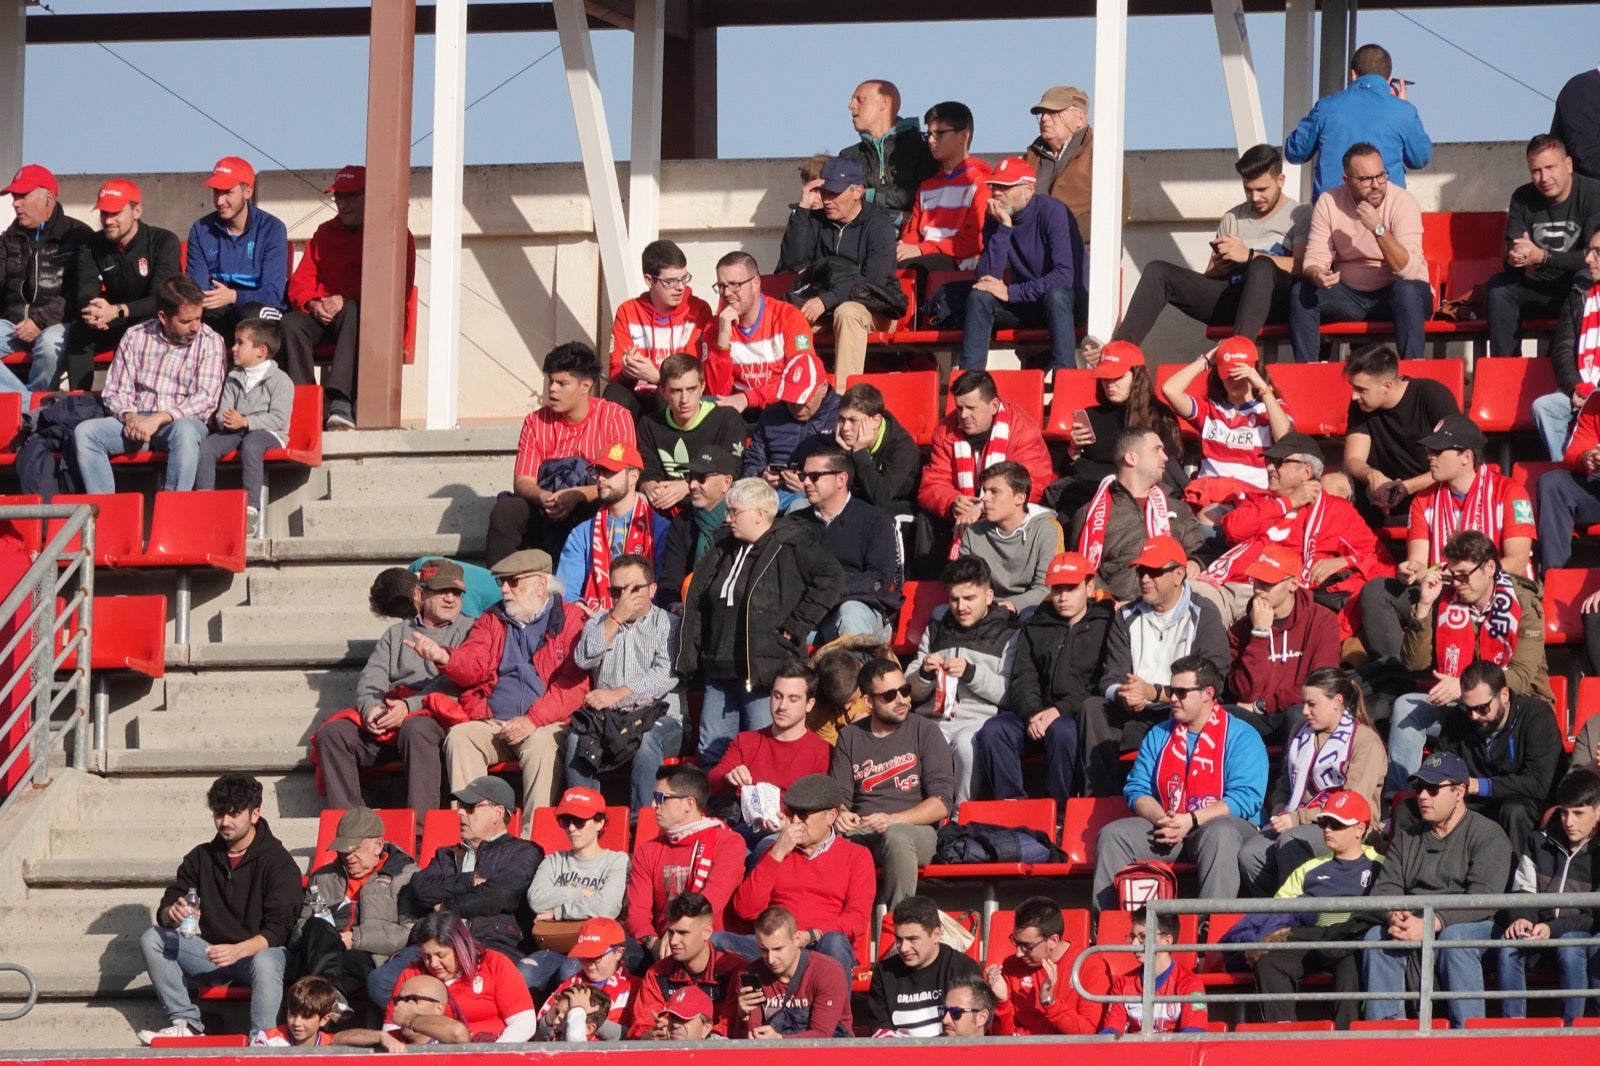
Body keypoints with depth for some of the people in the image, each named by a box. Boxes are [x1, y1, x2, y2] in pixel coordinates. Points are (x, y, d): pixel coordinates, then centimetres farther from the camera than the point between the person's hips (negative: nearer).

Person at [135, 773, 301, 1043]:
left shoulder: (278, 861, -6)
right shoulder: (201, 858, 9)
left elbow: (279, 929, -15)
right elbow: (165, 909, 6)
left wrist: (238, 951, -33)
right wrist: (172, 914, -21)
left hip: (256, 952, -5)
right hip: (210, 955, 5)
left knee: (265, 962, -39)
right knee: (152, 938, -14)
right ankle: (186, 1023, -20)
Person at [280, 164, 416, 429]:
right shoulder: (325, 234, 22)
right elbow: (300, 281, 17)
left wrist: (345, 301, -16)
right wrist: (312, 304, -10)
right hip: (323, 316, 4)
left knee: (353, 313, -40)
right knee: (291, 323, -28)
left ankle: (340, 404, -55)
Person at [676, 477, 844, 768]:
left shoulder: (791, 548, -7)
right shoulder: (721, 554, 16)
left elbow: (830, 579, -19)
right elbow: (697, 607, 21)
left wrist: (795, 626, -16)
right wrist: (691, 661, 13)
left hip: (765, 675, -8)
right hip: (719, 675, 8)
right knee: (711, 753, 10)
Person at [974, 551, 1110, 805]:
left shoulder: (1105, 625, 8)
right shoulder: (1034, 627, 22)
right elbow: (1023, 680, 12)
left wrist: (1060, 710, -14)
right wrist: (1033, 714, -9)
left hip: (1079, 715, -4)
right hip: (1036, 716, 4)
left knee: (1062, 731, -38)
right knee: (993, 730, -24)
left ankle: (1060, 810, -30)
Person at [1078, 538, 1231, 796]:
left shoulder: (1203, 615, 1)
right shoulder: (1127, 617, 15)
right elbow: (1110, 679, 8)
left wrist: (1155, 692, -20)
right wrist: (1121, 695, -18)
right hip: (1135, 716, 4)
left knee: (1183, 715, -38)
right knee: (1093, 709, -23)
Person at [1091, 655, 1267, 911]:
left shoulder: (1242, 738, 0)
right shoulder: (1158, 736, 17)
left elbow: (1244, 798, -12)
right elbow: (1137, 789, 11)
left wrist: (1192, 820, -20)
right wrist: (1160, 818, -12)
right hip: (1165, 829, 5)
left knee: (1220, 834, -39)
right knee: (1112, 835, -16)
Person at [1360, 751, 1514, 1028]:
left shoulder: (1487, 836, -1)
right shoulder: (1407, 836, 18)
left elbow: (1483, 900, -15)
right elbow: (1385, 889, 7)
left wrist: (1431, 924, -27)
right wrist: (1393, 917, -19)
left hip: (1468, 925, -4)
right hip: (1413, 928, 4)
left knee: (1454, 938, -38)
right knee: (1375, 937, -25)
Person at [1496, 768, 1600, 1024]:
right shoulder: (1538, 841, 11)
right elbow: (1522, 891, 10)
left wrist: (1554, 928, -23)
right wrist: (1520, 918, -14)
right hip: (1537, 934, 3)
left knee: (1569, 947, -38)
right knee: (1508, 948, -29)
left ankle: (1572, 1027, -37)